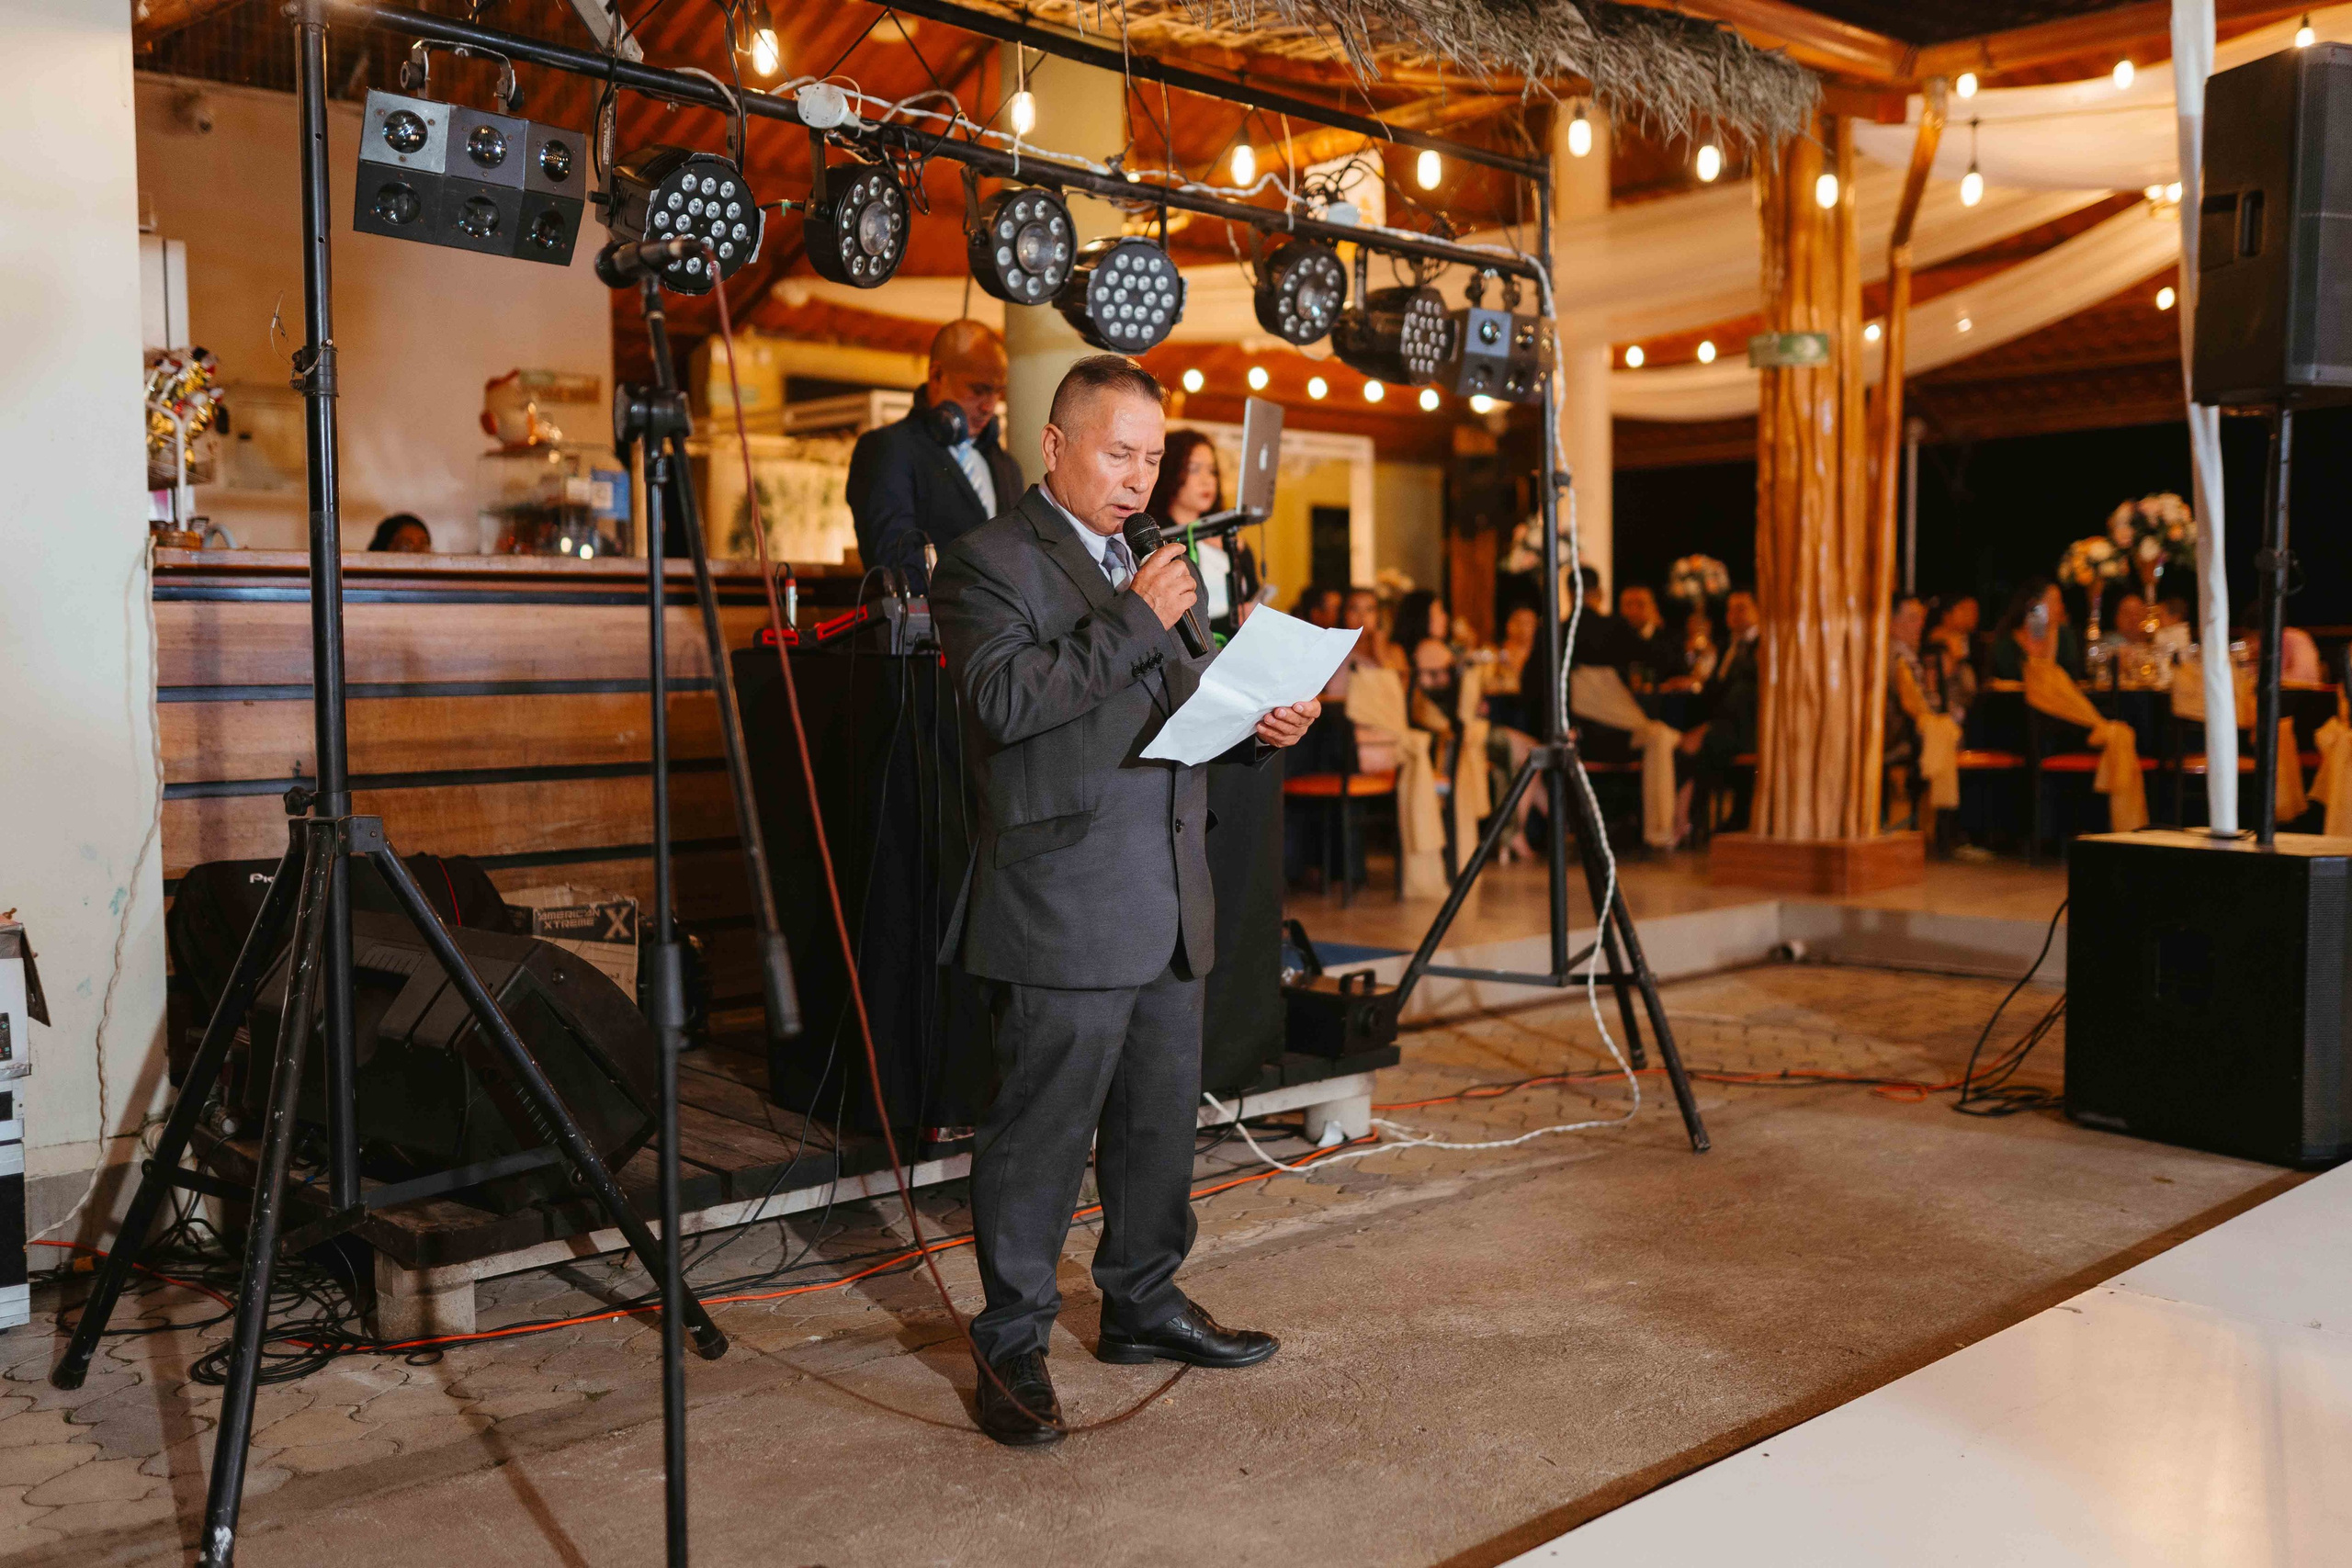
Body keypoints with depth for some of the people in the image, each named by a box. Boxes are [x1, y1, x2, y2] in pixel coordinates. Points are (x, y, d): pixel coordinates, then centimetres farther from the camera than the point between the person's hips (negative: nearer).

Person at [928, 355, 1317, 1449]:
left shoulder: (1142, 562, 20)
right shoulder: (988, 561, -5)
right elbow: (1005, 698, -21)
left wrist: (1258, 726, 5)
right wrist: (1137, 621, -20)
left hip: (1168, 904, 8)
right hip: (1063, 907, -8)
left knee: (1161, 1119, 16)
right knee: (1042, 1131, -1)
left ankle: (1144, 1303, 33)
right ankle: (1012, 1347, 13)